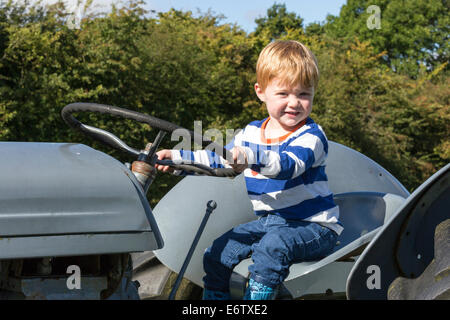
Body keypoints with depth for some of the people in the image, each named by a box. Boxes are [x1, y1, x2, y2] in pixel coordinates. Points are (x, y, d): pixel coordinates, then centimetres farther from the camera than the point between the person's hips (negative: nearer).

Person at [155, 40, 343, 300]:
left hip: (313, 225, -7)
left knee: (272, 247, -35)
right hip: (269, 221, 7)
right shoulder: (252, 133, 8)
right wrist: (177, 158, 8)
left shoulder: (311, 136, -15)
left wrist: (251, 156, -53)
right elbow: (220, 161, 18)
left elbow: (288, 165, -35)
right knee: (217, 254, -1)